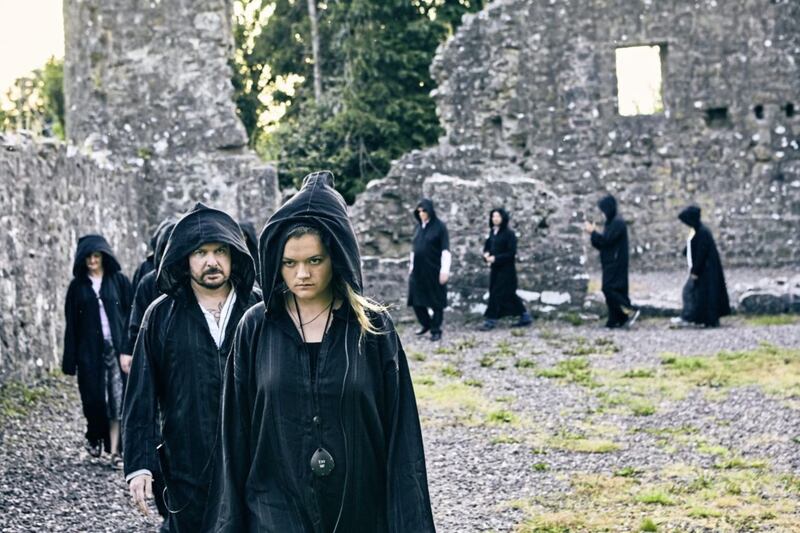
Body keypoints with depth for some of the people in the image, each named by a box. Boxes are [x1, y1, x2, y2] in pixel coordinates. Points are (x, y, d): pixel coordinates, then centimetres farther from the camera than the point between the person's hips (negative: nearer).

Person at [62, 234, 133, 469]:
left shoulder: (119, 280, 3)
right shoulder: (77, 285, 7)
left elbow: (131, 314, 1)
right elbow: (71, 324, 5)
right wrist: (71, 359, 0)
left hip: (116, 346, -1)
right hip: (90, 350, 1)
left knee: (117, 397, -5)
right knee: (93, 396, 3)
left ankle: (115, 450, -2)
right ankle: (95, 437, 29)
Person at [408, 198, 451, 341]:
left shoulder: (440, 227, -8)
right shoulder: (419, 226, 10)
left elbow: (446, 250, -12)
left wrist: (445, 270, -19)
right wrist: (411, 265, 17)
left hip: (433, 270, -6)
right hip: (418, 270, 6)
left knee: (436, 300, 1)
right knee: (416, 299, 9)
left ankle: (436, 330, 10)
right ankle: (426, 324, 30)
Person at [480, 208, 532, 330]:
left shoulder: (509, 233, -12)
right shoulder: (492, 232, 9)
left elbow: (511, 253, -16)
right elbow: (487, 246, 17)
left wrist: (496, 258, -21)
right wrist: (486, 254, -6)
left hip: (506, 269, -8)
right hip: (495, 268, 8)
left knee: (496, 293, -7)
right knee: (509, 295, 12)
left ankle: (490, 320, -2)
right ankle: (525, 317, 21)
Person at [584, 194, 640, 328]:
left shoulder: (618, 223, -13)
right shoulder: (611, 222, 17)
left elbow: (606, 240, -21)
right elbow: (602, 243, 17)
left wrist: (593, 232, -10)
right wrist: (594, 233, 2)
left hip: (615, 262, -10)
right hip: (610, 263, 10)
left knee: (609, 289, -15)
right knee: (613, 291, 8)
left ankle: (630, 311, -14)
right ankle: (615, 319, 9)